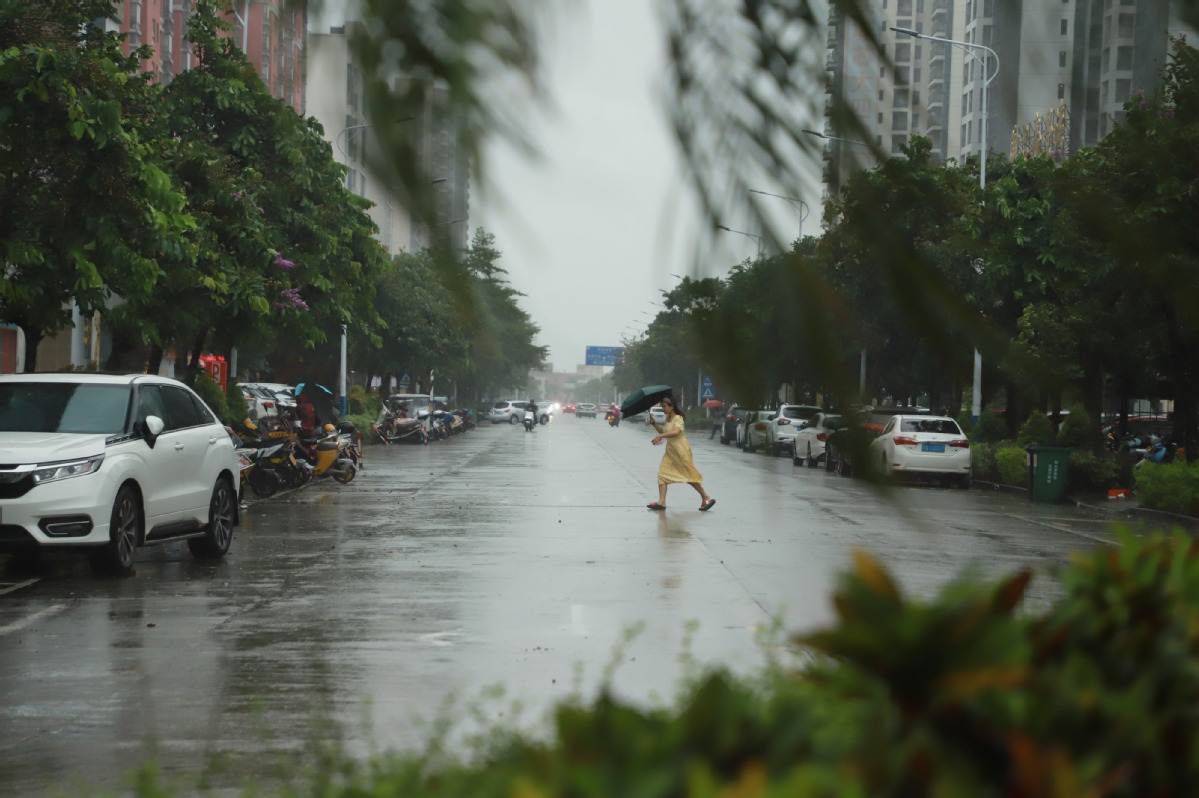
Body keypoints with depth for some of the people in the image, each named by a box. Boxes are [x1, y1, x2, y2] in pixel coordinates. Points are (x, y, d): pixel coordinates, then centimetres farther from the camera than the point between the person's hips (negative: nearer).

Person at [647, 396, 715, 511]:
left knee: (689, 475, -2)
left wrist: (660, 436, -35)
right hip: (670, 451, 9)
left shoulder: (678, 418, -14)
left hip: (681, 450, -9)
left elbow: (676, 431, -31)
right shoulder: (667, 419, 13)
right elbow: (663, 431, 23)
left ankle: (707, 498, 9)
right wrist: (654, 423, 11)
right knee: (662, 474, -4)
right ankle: (661, 502, -8)